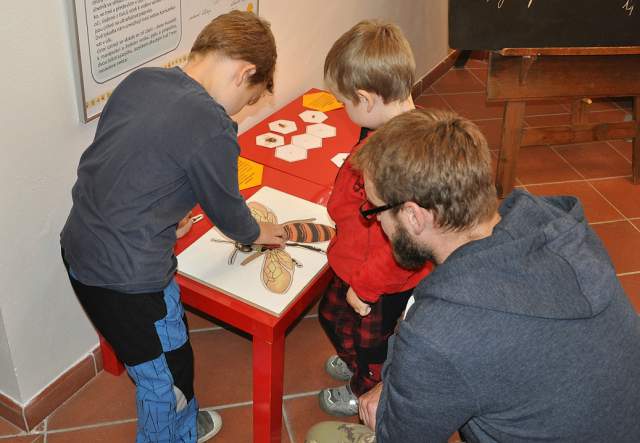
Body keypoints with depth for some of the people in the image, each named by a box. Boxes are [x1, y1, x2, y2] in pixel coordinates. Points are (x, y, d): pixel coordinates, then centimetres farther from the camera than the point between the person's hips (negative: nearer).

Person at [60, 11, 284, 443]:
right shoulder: (213, 129, -22)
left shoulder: (140, 79, 0)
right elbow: (226, 207, -5)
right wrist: (256, 233, 16)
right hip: (128, 278, -9)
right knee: (166, 376, 15)